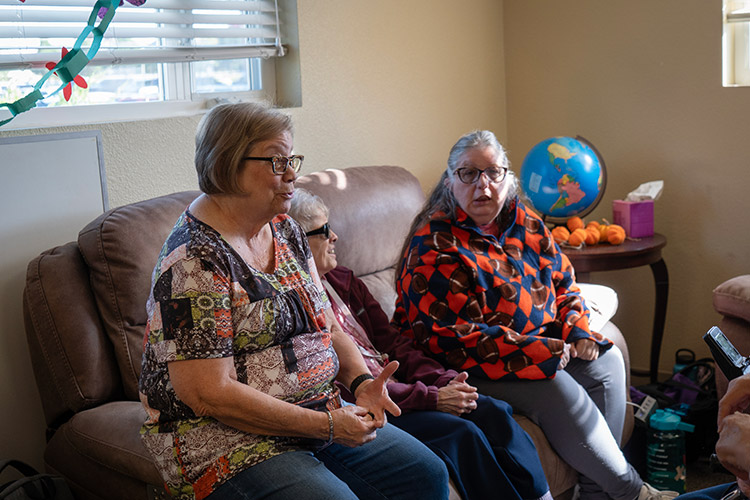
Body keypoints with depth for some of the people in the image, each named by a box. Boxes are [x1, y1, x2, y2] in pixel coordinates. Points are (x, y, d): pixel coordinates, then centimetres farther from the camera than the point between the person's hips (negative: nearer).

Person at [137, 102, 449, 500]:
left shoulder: (285, 231, 8)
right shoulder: (194, 259, -19)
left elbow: (325, 324, 15)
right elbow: (210, 395, -23)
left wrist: (361, 381, -5)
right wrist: (327, 425, -22)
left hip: (319, 414, 8)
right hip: (227, 441, -8)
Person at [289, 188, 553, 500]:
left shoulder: (343, 281, 14)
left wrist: (443, 381, -2)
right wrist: (432, 398, -17)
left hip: (395, 386, 8)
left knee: (493, 412, -8)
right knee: (462, 432, -23)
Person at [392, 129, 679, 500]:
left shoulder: (526, 225, 5)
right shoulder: (435, 249, -19)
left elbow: (563, 281, 17)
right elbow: (455, 339, -24)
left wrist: (577, 330, -4)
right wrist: (544, 352, -24)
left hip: (543, 344, 8)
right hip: (468, 369, -8)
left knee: (606, 361, -7)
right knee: (556, 390, -26)